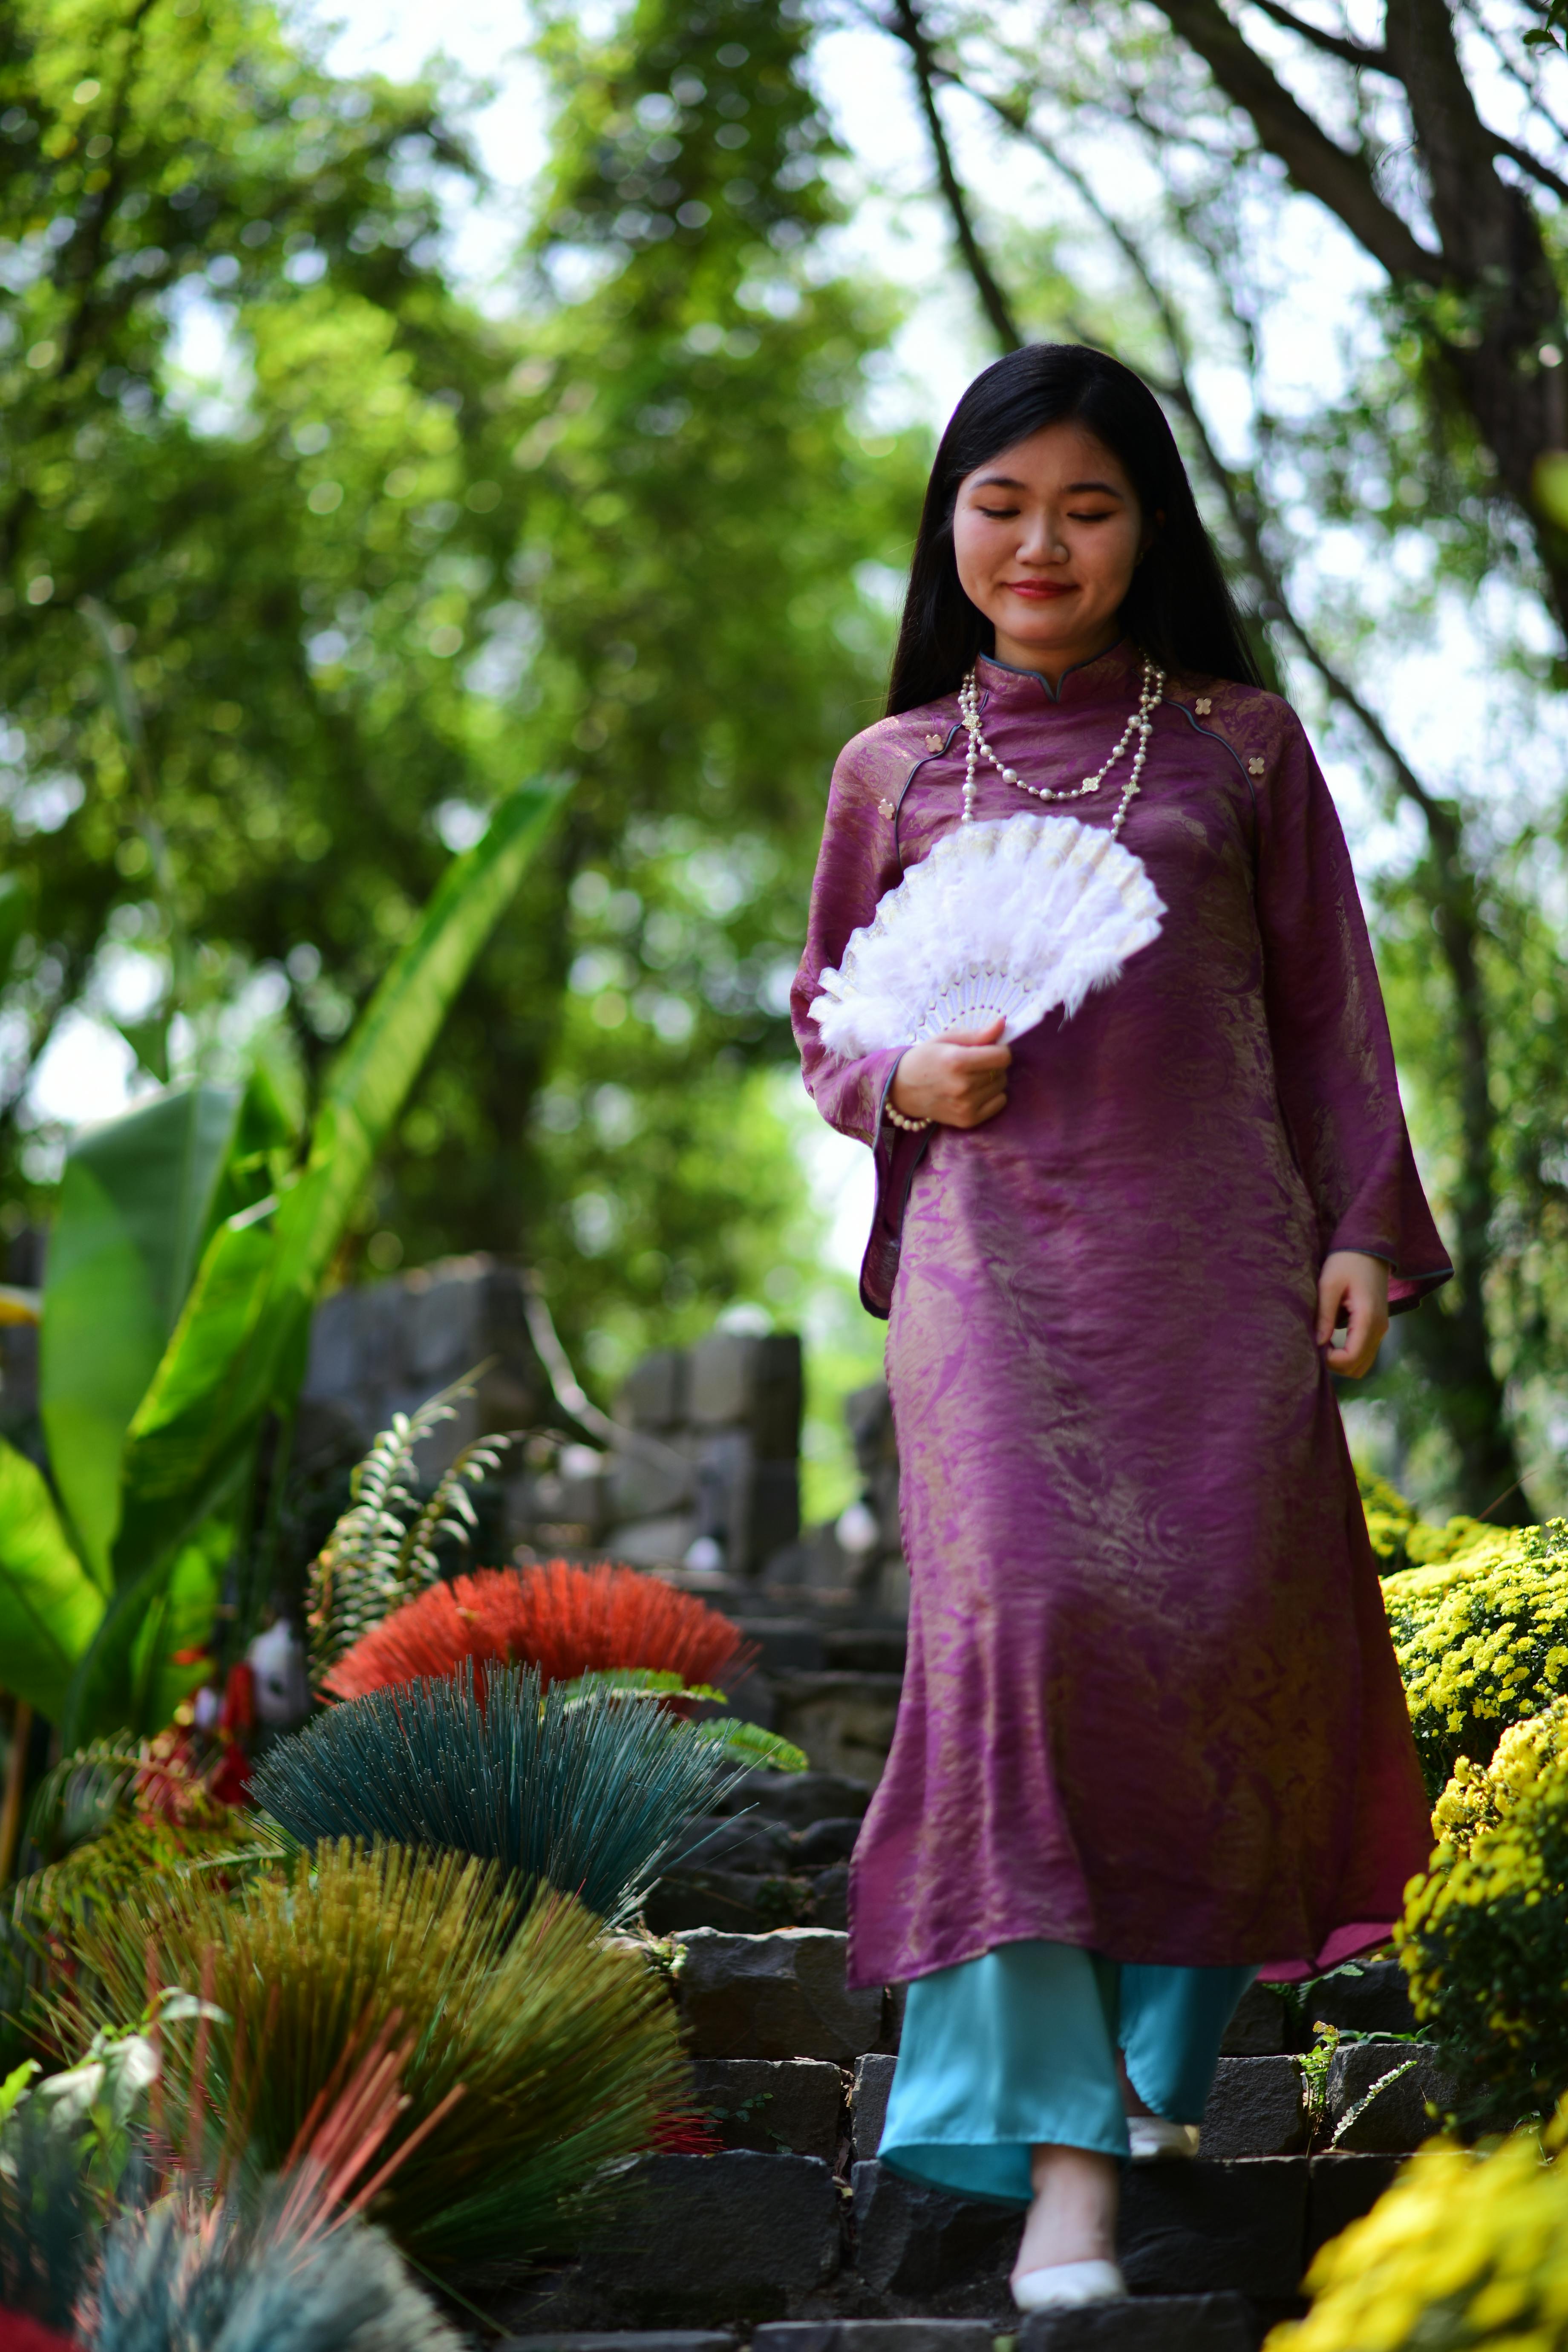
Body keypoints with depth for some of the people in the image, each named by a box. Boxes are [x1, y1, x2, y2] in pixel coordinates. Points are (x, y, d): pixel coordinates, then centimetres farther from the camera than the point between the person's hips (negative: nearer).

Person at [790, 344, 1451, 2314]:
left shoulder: (1242, 747, 11)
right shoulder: (894, 768, 13)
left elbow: (1331, 1011, 11)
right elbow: (823, 1023, 19)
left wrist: (1366, 1231, 1)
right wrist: (903, 1081, -3)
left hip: (1215, 1254, 0)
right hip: (991, 1255, 0)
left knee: (1224, 1632, -5)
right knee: (1014, 1620, -16)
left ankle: (1166, 2057, 21)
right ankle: (1059, 2149, -15)